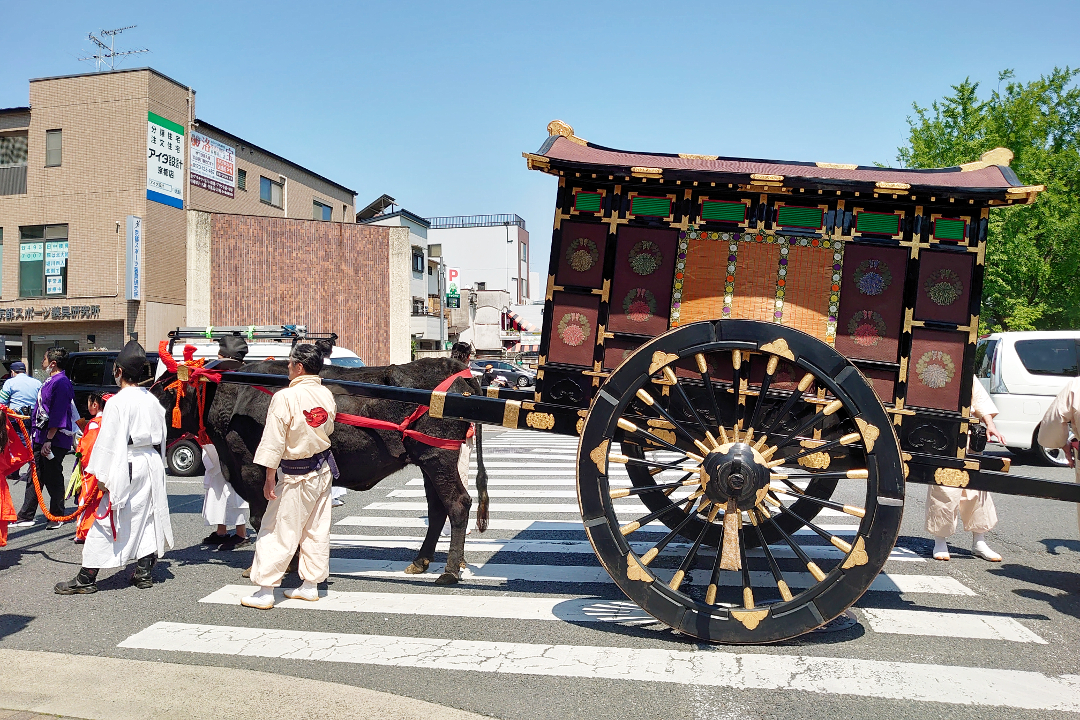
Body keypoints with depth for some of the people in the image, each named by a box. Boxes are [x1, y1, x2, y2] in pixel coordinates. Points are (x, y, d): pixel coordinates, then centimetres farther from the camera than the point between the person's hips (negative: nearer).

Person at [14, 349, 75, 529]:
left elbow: (59, 414, -21)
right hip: (41, 437, 10)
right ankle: (26, 517, 18)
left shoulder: (61, 383, -17)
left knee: (53, 478, 1)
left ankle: (57, 517, 13)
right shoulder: (50, 382, 15)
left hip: (54, 440, -10)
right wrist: (39, 438, 22)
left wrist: (48, 440, -23)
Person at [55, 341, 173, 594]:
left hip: (127, 467, -7)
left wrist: (102, 475, -8)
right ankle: (144, 572, 19)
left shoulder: (117, 402, -13)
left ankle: (87, 578, 8)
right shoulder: (152, 400, 7)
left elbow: (109, 442, -14)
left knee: (106, 520, 1)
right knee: (146, 516, 13)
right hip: (152, 464, 7)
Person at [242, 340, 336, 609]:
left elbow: (274, 442, -17)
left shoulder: (285, 397, -19)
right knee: (316, 530, 13)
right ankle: (310, 585, 23)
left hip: (295, 475, -6)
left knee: (277, 531, 3)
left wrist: (270, 478, -12)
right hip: (324, 469, 7)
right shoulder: (326, 395, -1)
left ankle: (264, 592, 9)